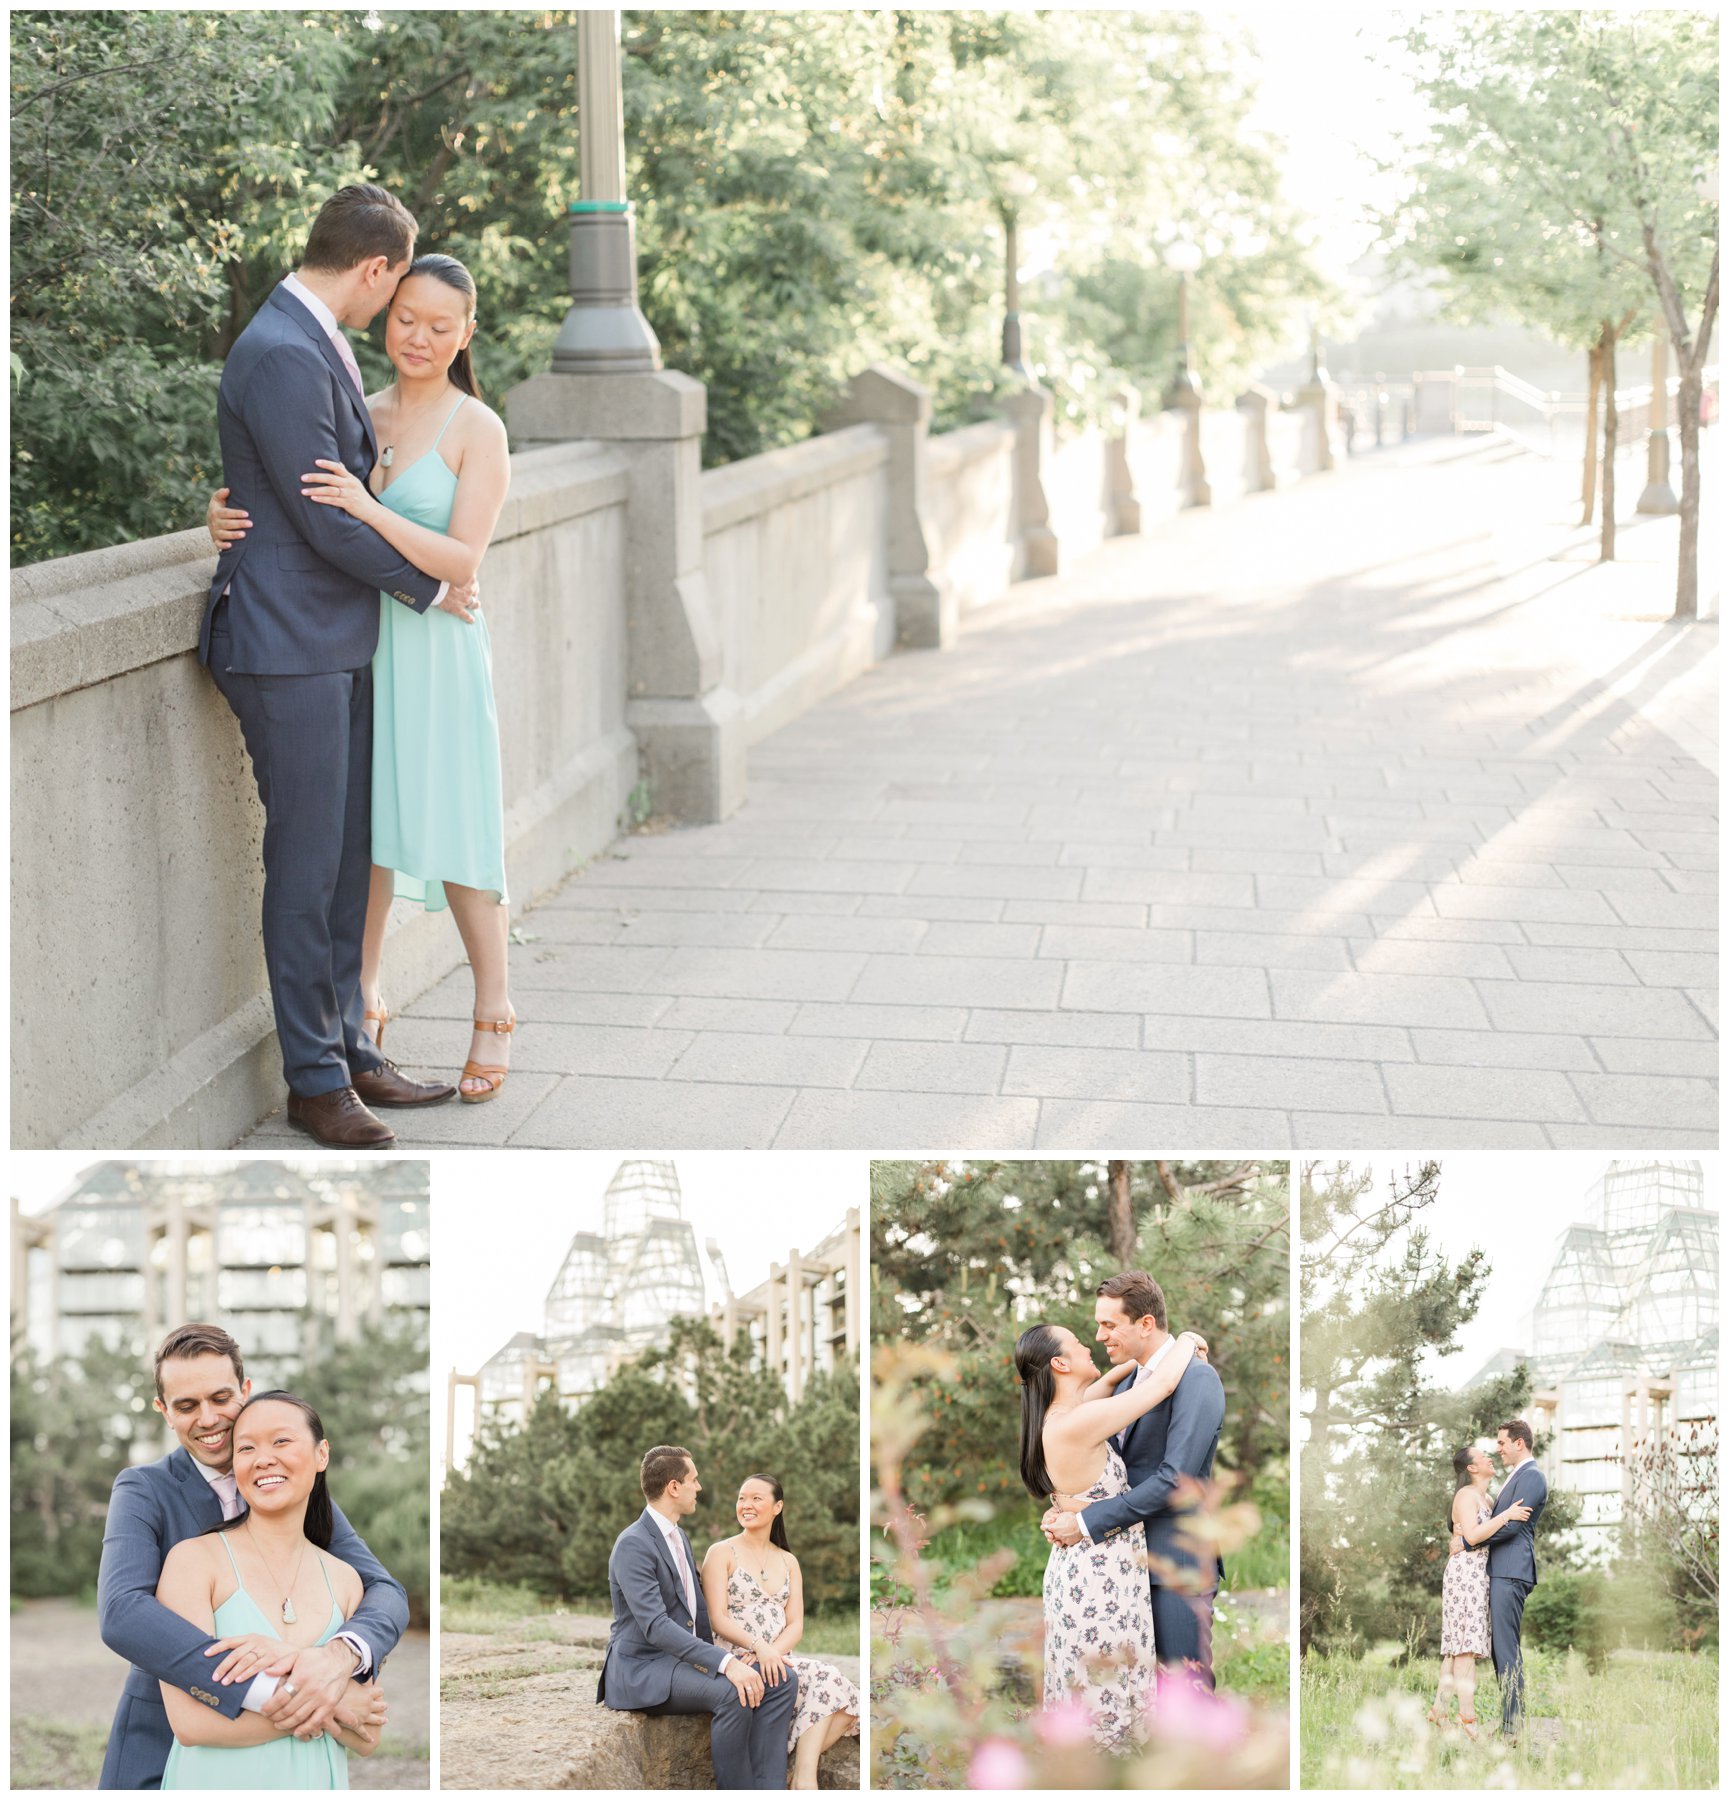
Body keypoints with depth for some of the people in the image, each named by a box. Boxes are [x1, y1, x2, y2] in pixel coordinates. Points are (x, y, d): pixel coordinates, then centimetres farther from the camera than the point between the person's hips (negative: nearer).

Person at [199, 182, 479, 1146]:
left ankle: (349, 1046, 24)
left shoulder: (318, 344, 13)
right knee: (306, 864, -1)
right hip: (289, 644, -10)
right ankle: (316, 1079, 9)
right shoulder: (280, 356, -19)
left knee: (350, 856, 14)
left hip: (337, 642, 10)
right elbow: (327, 520, -19)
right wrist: (431, 585, -6)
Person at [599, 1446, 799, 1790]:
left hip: (683, 1658, 9)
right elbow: (655, 1626, -27)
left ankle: (767, 1790, -15)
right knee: (733, 1693, -33)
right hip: (642, 1670, -9)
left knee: (783, 1680, -9)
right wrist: (725, 1663, -35)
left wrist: (729, 1656, 4)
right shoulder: (633, 1545, -16)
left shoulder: (679, 1537, 14)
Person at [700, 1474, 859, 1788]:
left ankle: (802, 1770, -21)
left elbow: (795, 1625, 8)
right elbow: (718, 1619, -7)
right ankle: (804, 1780, -27)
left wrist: (774, 1651, -15)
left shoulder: (789, 1562, 18)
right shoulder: (722, 1553, 3)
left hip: (778, 1661, 5)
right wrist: (759, 1647, -24)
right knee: (826, 1678, -29)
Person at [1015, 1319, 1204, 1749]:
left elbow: (1105, 1385, 19)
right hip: (1101, 1581, -9)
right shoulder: (1077, 1424, -26)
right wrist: (1186, 1340, -3)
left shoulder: (1053, 1418, 0)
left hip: (1080, 1570, 9)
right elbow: (1163, 1384, -21)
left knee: (1085, 1694, 20)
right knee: (1107, 1695, 4)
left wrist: (1155, 1353, 12)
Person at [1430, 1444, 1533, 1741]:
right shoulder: (1467, 1495, -8)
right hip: (1466, 1570, -10)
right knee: (1467, 1642, -12)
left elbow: (1493, 1534, 27)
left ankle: (1439, 1709, 8)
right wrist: (1506, 1515, -17)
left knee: (1460, 1645, 7)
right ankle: (1467, 1717, -14)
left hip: (1478, 1574, 10)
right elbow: (1473, 1535, -19)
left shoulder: (1486, 1499, 21)